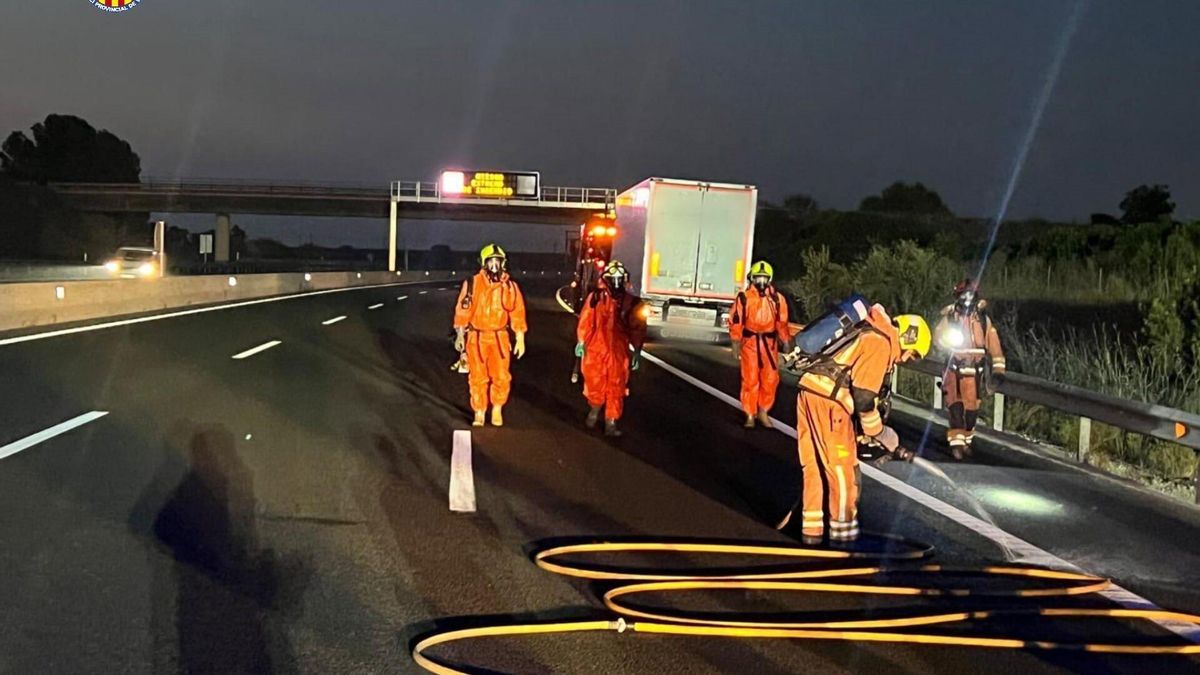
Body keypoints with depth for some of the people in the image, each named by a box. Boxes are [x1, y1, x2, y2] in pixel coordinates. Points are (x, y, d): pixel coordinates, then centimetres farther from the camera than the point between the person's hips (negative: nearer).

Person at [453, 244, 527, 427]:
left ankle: (497, 409, 21)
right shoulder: (472, 284, -3)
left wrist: (520, 339, -1)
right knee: (478, 378, 4)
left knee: (501, 377, -2)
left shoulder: (510, 287, -1)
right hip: (476, 338, 0)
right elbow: (462, 311, 2)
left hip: (499, 338, 0)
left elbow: (517, 314, 1)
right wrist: (460, 335, 0)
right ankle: (479, 413, 18)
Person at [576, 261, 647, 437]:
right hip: (595, 350, 0)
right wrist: (581, 342, 5)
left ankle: (610, 423, 10)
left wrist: (637, 351, 0)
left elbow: (637, 328, 2)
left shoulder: (632, 302, -2)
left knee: (616, 389, 1)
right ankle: (594, 409, 38)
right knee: (594, 384, 10)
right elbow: (585, 321, 5)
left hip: (619, 353, 0)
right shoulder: (595, 298, -2)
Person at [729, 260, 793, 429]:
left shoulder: (777, 299, 6)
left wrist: (787, 345, 9)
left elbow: (782, 323, 11)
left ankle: (764, 411, 20)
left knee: (770, 380, 2)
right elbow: (736, 322, 0)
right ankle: (750, 415, 9)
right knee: (750, 380, 0)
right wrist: (736, 345, -2)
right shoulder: (744, 297, -1)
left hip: (770, 343, 2)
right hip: (750, 342, -2)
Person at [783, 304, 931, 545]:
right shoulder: (881, 342, -7)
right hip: (828, 400, -9)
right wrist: (880, 432, -1)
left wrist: (864, 428, 28)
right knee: (842, 469, 2)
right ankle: (843, 533, 12)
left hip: (809, 392, 9)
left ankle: (812, 530, 22)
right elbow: (864, 395, -13)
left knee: (814, 466, 15)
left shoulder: (869, 336, 23)